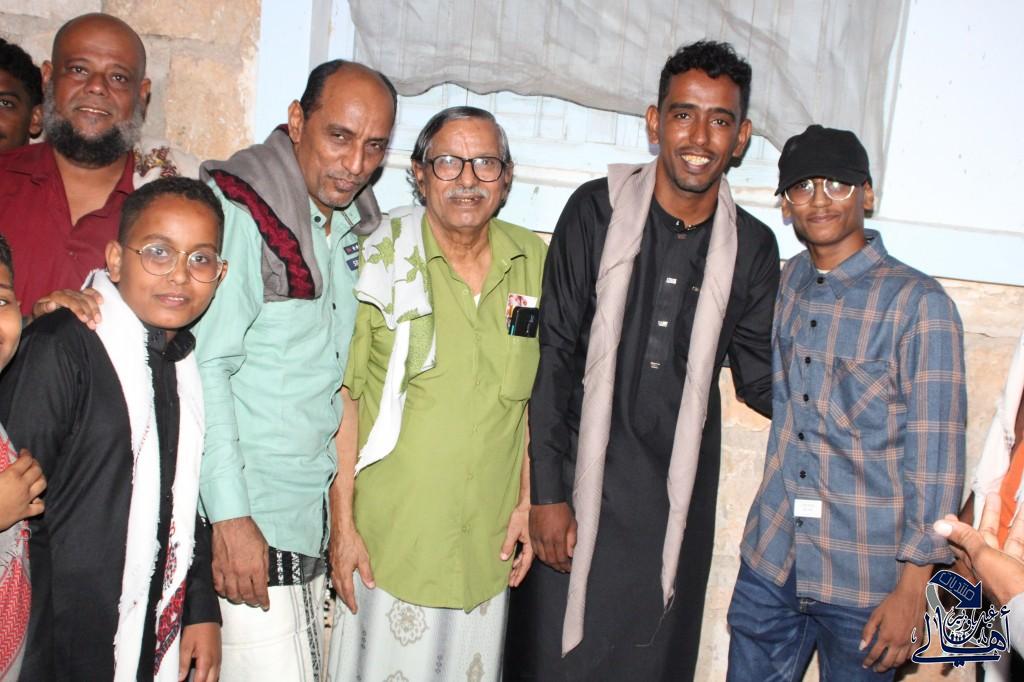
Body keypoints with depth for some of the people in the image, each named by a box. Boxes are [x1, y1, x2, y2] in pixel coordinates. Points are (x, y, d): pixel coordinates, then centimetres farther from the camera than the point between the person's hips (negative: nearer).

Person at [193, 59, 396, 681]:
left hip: (311, 518, 8)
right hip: (244, 518, -7)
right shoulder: (239, 210, -13)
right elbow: (205, 368, -16)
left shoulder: (353, 226, 10)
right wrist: (229, 516, -18)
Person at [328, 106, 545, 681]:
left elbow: (534, 399, 9)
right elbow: (344, 396, -6)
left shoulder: (534, 263, 3)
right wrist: (342, 523, -8)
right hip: (386, 540, -3)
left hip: (488, 546, 3)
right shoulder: (381, 260, -6)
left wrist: (527, 502, 6)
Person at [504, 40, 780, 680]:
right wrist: (547, 493, -9)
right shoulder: (598, 209, -7)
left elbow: (757, 374, 8)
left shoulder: (752, 247, 1)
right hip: (580, 483, -2)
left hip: (677, 500, 2)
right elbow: (553, 354, -7)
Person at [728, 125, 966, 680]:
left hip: (865, 578, -5)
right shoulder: (788, 281, 6)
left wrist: (913, 589, -13)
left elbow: (935, 455, -12)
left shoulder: (917, 303, -11)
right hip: (770, 561, 5)